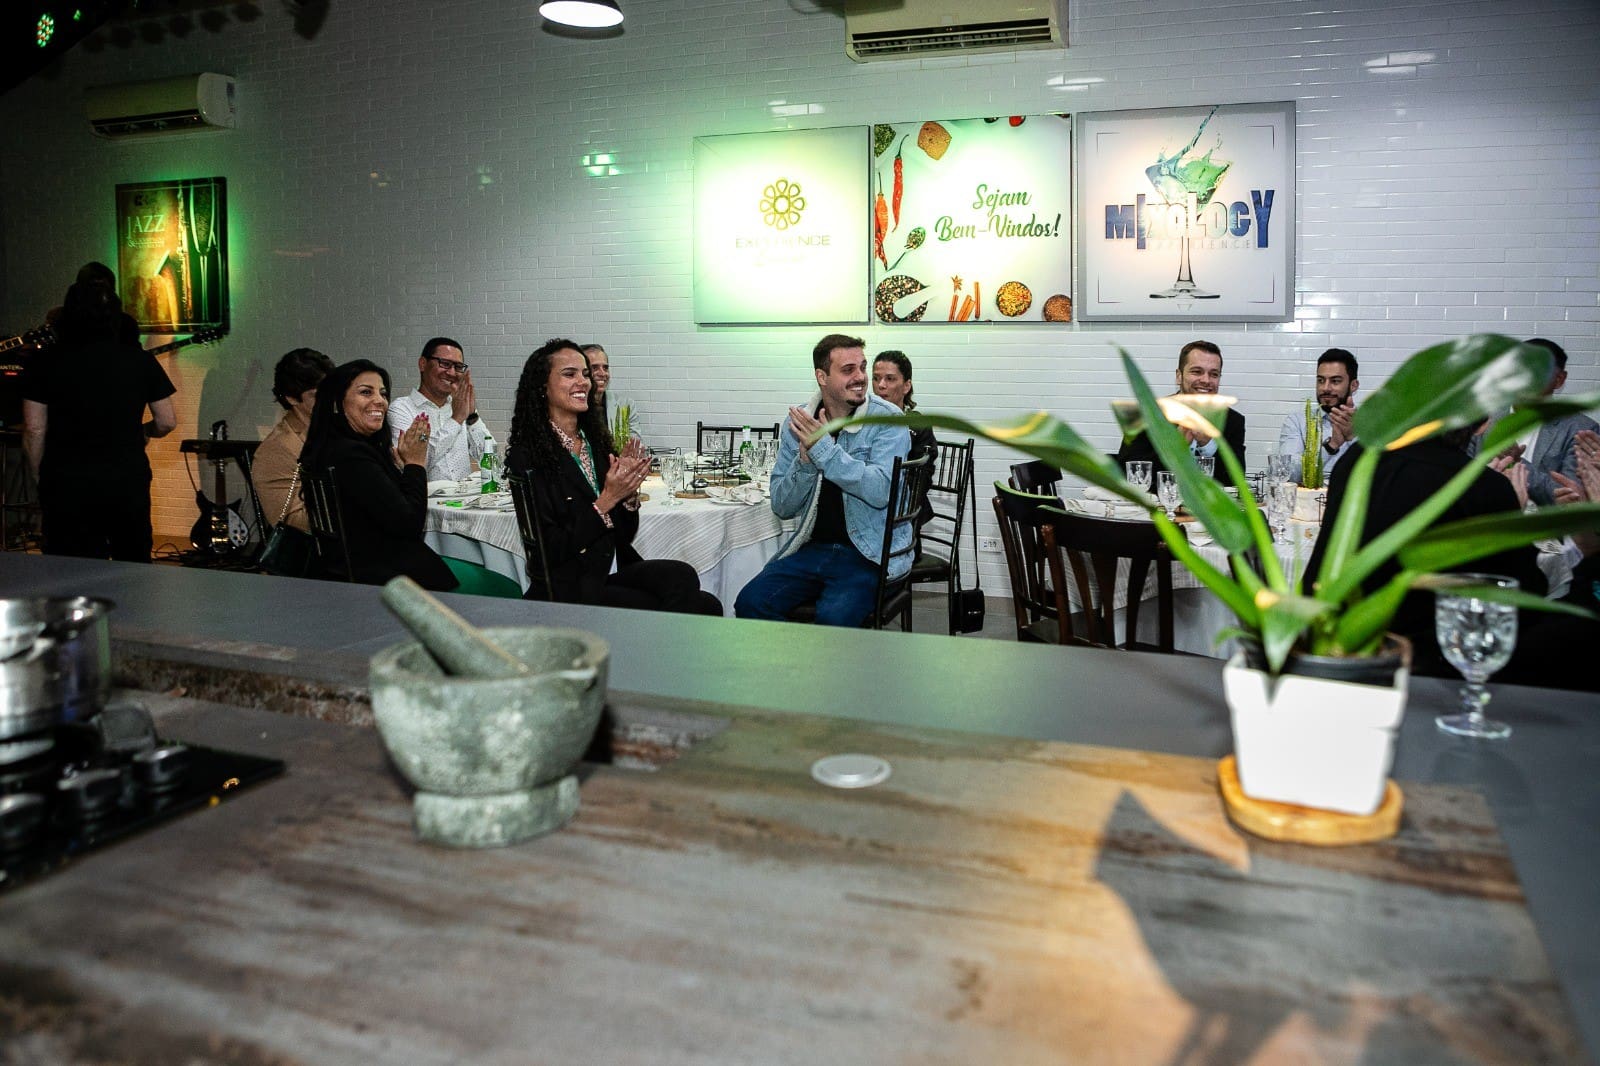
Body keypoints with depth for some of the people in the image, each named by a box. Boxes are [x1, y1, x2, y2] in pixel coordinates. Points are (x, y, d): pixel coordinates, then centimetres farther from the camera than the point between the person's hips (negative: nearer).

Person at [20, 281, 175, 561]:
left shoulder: (45, 364, -2)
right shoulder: (141, 361, 0)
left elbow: (34, 430, -4)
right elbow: (167, 422, 4)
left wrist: (40, 478, 8)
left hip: (65, 485, -1)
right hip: (128, 482, 1)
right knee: (134, 569, 15)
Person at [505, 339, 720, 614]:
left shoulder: (596, 440, 10)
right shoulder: (527, 457, -9)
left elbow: (624, 534, 12)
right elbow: (550, 551, -13)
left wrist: (629, 491, -7)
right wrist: (606, 500, -17)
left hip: (614, 573, 6)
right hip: (571, 589, -6)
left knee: (683, 576, -25)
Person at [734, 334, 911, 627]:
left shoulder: (888, 420, -7)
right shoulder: (798, 423, 5)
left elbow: (881, 491, -21)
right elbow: (781, 507, 3)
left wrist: (823, 448, -22)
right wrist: (805, 460, -15)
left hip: (870, 554, -4)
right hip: (813, 547, 4)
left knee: (833, 618, -30)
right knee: (750, 602, -15)